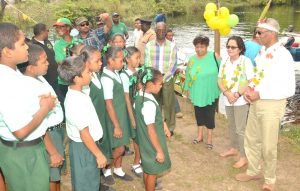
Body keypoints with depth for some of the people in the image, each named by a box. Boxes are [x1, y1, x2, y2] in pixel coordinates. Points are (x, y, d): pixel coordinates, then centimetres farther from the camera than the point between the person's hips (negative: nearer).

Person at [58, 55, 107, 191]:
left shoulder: (75, 94, 3)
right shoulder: (77, 101, -28)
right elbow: (84, 134, -24)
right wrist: (99, 154, -16)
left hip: (86, 145, 9)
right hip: (84, 148, -9)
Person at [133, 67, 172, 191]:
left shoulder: (140, 96, -3)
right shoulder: (149, 104, -31)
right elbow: (151, 131, -26)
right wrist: (159, 151, -18)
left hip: (144, 141, 9)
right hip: (152, 143, -9)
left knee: (147, 168, 26)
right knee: (152, 171, 12)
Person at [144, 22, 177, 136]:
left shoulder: (171, 46, 1)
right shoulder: (149, 45, 3)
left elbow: (173, 65, -3)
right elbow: (147, 63, 0)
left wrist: (164, 79, -11)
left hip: (167, 78, -1)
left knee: (169, 103, 2)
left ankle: (170, 127, 15)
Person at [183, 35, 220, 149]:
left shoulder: (214, 56, -9)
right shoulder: (191, 59, 0)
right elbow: (188, 76, 9)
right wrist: (188, 90, 13)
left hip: (210, 93, -3)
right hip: (197, 93, 3)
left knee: (209, 115, 5)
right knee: (199, 113, 15)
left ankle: (209, 137, 22)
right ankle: (200, 135, 33)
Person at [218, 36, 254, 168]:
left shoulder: (246, 61, -11)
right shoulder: (224, 62, 6)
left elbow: (251, 81, -13)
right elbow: (220, 80, 6)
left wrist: (237, 95, -18)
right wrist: (227, 93, -11)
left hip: (241, 100, -6)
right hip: (227, 100, 6)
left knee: (240, 129, -3)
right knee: (231, 126, 19)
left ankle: (244, 156, 10)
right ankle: (234, 148, 37)